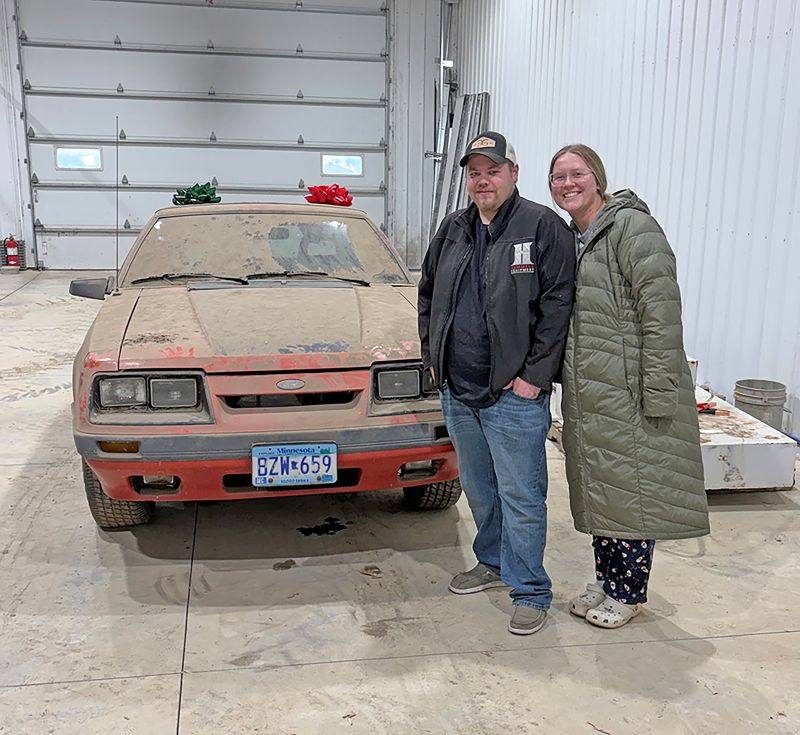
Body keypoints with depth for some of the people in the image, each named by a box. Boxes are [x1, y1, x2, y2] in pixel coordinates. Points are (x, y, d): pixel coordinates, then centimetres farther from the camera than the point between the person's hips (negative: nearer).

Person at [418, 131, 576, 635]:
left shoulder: (544, 227, -7)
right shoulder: (452, 230, 13)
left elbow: (558, 305, -12)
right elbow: (428, 295, 21)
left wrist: (535, 376, -15)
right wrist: (433, 356, 11)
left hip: (514, 395, -6)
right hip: (457, 391, 7)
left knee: (521, 497, 0)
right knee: (479, 490, 20)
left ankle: (531, 592, 15)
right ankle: (494, 563, 39)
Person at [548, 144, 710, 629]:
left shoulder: (631, 226, -12)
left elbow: (661, 311, -18)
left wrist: (657, 392, -21)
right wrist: (566, 379, 17)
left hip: (630, 394, -8)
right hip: (587, 397, 8)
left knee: (631, 491, 3)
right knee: (597, 491, 17)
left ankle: (628, 593, 20)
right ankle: (606, 580, 32)